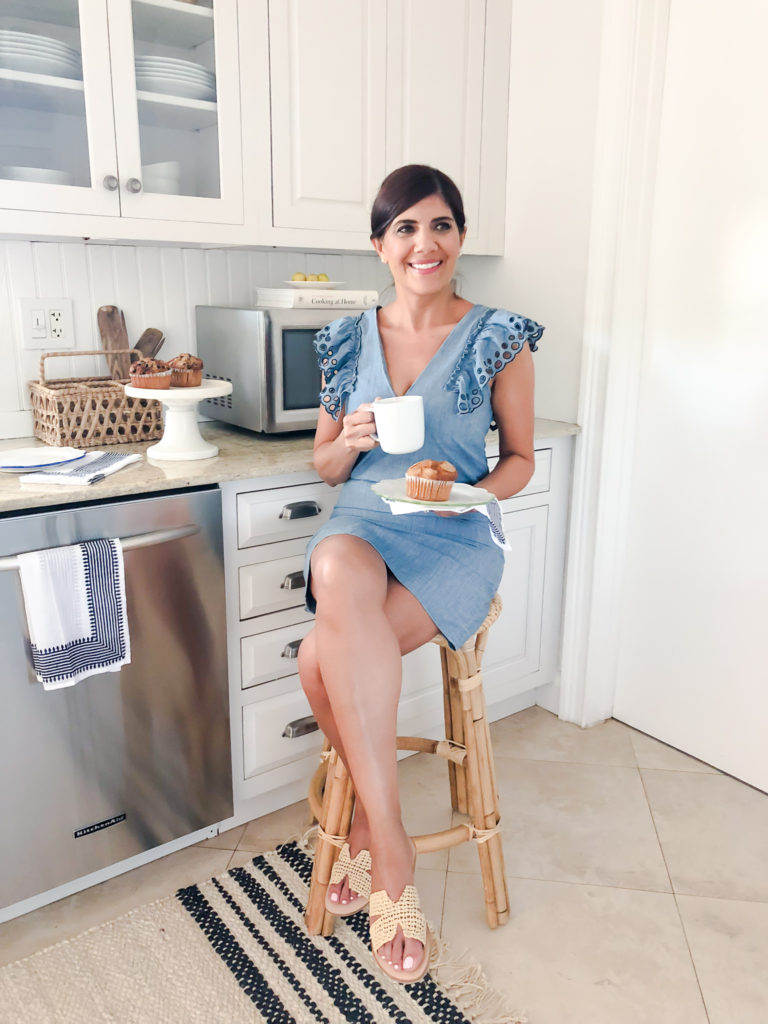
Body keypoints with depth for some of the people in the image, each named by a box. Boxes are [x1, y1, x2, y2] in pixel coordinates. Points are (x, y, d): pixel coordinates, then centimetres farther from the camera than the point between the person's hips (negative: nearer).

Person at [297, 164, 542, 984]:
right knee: (341, 572, -35)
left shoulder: (499, 339, 3)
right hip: (361, 525, 3)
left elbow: (521, 459, 8)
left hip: (453, 541, -2)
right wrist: (350, 441, -7)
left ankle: (365, 828, -4)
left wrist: (471, 491, -12)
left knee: (324, 659, -29)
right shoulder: (348, 340, 12)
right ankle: (391, 846, -20)